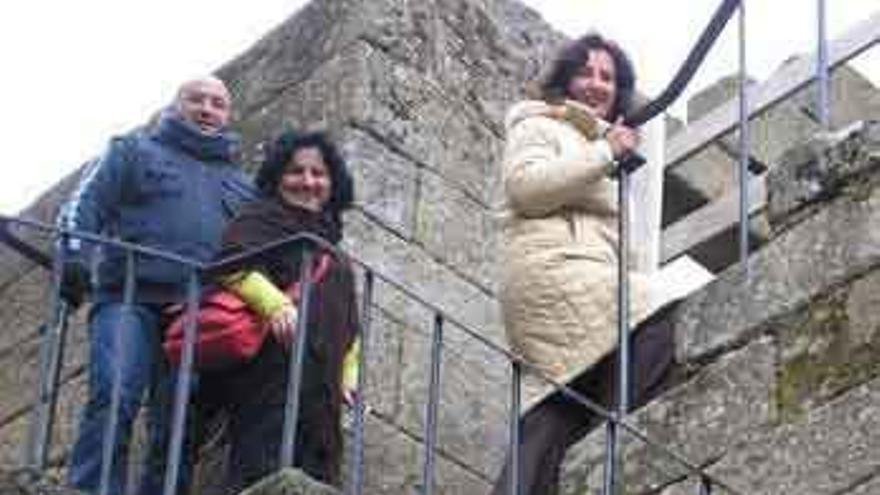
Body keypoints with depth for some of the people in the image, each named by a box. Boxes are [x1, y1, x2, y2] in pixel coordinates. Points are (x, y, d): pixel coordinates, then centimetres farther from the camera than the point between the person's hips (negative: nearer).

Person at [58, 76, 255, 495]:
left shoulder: (240, 184, 31)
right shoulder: (135, 151, 21)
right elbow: (84, 206, 9)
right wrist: (75, 257, -11)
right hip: (132, 301, -3)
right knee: (114, 399, -25)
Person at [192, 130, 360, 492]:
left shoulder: (330, 240, 32)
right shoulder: (261, 218, 10)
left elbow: (348, 324, 34)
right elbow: (235, 266, -10)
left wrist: (348, 374, 20)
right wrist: (274, 303, -26)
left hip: (321, 391, 8)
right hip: (270, 371, -8)